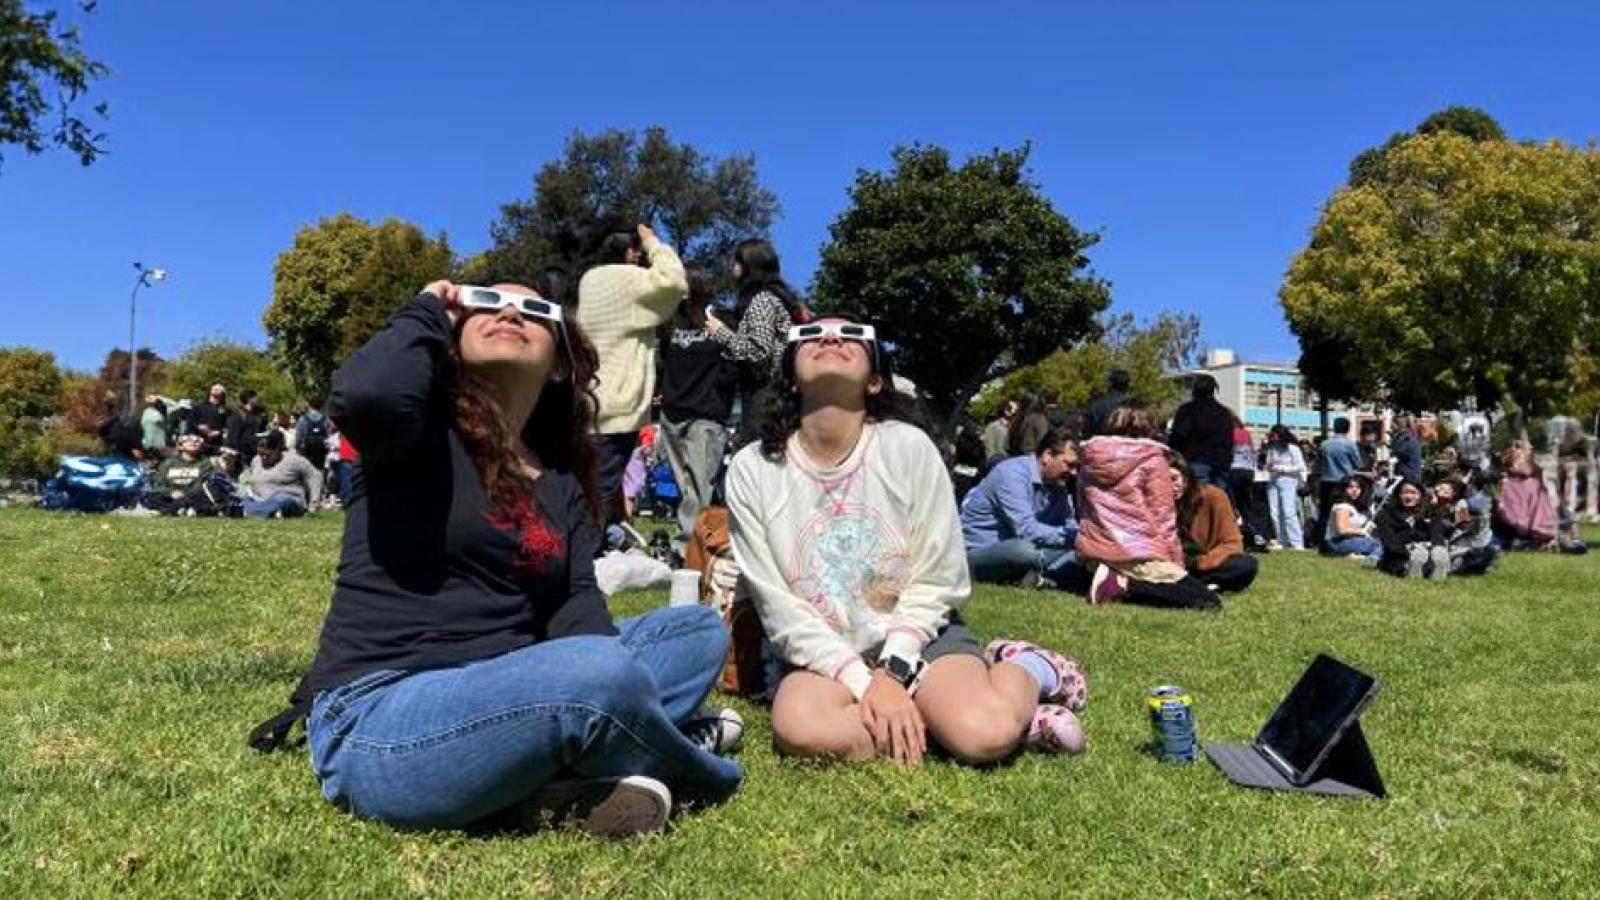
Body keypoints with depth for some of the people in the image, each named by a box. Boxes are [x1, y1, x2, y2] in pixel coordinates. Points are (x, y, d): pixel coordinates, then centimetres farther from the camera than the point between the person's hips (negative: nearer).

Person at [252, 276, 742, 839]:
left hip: (501, 699, 7)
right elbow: (362, 396, -27)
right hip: (377, 724, -7)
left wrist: (612, 696, -21)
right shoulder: (425, 428, -2)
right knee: (602, 674, -32)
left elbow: (576, 606, 1)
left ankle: (577, 770, -20)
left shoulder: (562, 485, 15)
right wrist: (425, 317, -7)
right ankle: (689, 762, 0)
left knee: (700, 629, 2)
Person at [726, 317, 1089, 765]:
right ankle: (934, 715, -9)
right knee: (799, 728, -32)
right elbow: (780, 609, -9)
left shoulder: (909, 447, -11)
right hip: (824, 653, 1)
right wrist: (865, 683, -18)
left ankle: (1030, 668, 6)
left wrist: (893, 670, -17)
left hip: (918, 633, -1)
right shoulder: (751, 471, -9)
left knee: (986, 734, -28)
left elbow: (936, 582, -5)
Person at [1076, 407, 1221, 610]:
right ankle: (1126, 585, -17)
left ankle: (1121, 581, -3)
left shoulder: (1089, 459, 14)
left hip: (1096, 553, 7)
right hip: (1138, 555, -7)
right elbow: (1163, 517, -3)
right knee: (1208, 599, -3)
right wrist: (1176, 564, 5)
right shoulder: (1151, 458, 0)